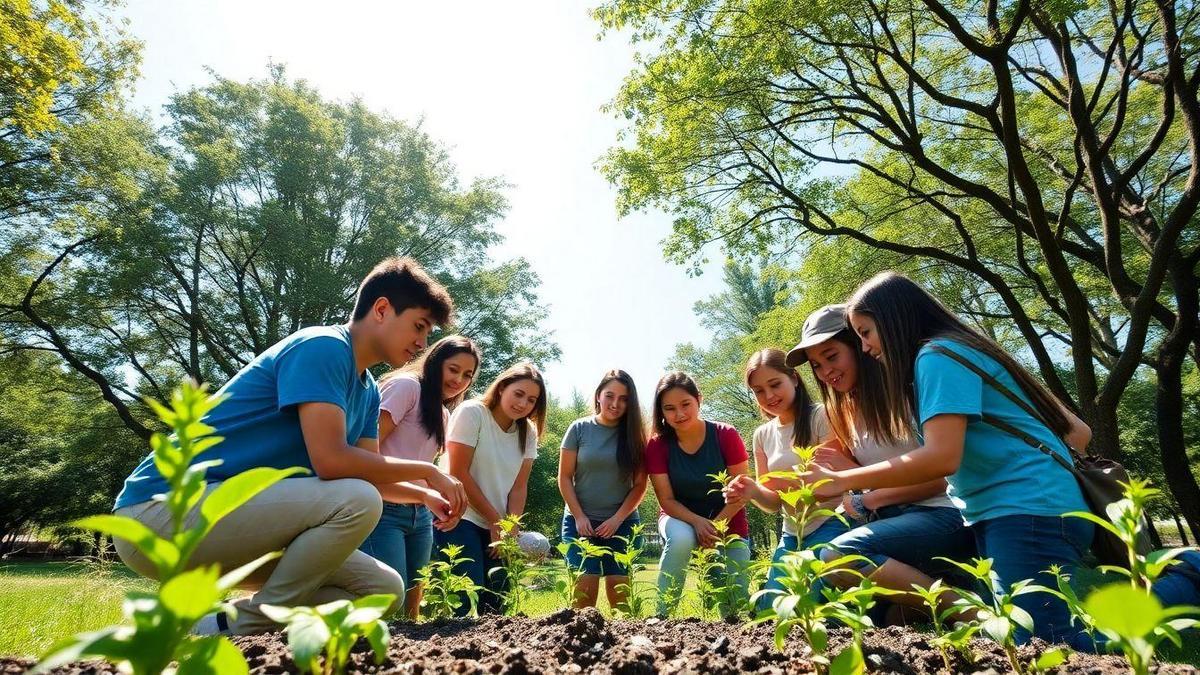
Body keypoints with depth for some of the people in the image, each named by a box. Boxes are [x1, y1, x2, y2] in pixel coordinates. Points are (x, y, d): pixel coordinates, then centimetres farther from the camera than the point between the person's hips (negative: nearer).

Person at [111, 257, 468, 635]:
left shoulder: (368, 391, 11)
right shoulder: (323, 347, -17)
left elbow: (372, 473, 14)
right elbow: (330, 461, -27)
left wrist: (425, 495, -1)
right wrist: (426, 471, -15)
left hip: (245, 519, 9)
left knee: (384, 588, 1)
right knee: (356, 502, -28)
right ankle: (240, 631, -10)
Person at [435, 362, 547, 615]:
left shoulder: (528, 432, 4)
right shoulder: (471, 413, -11)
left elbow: (519, 486, 2)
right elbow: (458, 473, -15)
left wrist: (511, 529, -12)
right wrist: (495, 520, -10)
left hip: (495, 527, 6)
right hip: (460, 518, -5)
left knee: (496, 599, 4)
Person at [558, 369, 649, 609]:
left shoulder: (634, 435, 2)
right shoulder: (580, 429, -1)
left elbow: (640, 485, 1)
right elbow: (564, 477, 1)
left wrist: (617, 519, -7)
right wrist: (579, 517, -6)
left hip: (622, 523, 1)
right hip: (581, 521, -1)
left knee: (620, 590, -5)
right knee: (585, 588, -12)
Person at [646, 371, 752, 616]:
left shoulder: (726, 435, -18)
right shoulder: (657, 445, -16)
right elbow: (667, 500, -13)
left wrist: (717, 524, -25)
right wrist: (697, 522, -29)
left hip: (727, 522, 1)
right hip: (681, 518, 0)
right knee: (680, 538, -35)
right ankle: (662, 616, -20)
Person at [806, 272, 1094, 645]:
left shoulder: (937, 355, -9)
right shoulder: (960, 350, 21)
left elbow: (941, 457, -20)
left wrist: (841, 481, -14)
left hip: (1026, 514, -10)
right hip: (1004, 516, 10)